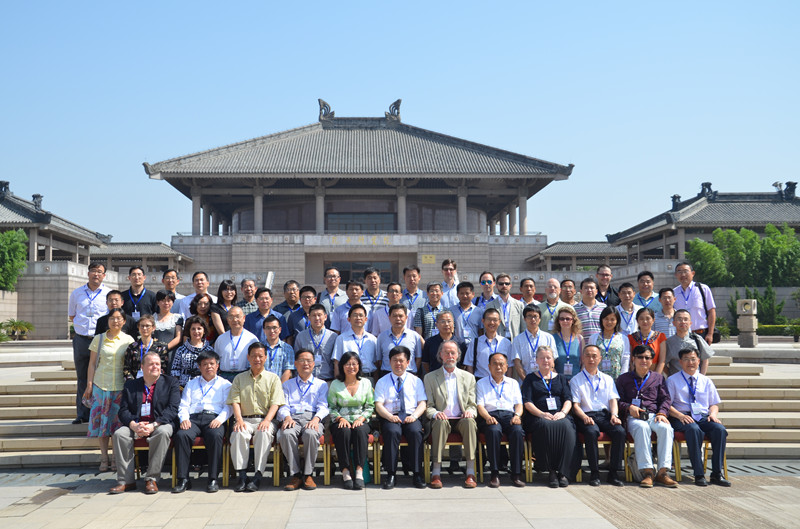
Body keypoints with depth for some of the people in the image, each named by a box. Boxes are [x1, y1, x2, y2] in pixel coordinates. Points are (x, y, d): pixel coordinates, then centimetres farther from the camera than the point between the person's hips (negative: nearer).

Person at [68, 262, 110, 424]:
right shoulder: (76, 293, 11)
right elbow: (72, 316, 20)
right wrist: (83, 326, 7)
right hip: (81, 339, 2)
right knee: (82, 378, 6)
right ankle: (82, 414, 11)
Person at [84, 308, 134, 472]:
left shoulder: (128, 340, 4)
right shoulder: (99, 339, 6)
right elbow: (92, 364, 7)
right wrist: (89, 385, 1)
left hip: (121, 386, -1)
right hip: (101, 385, 1)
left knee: (119, 420, 0)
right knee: (101, 420, 1)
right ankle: (104, 458, 9)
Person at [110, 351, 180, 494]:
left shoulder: (170, 383, 8)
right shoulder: (130, 385, 15)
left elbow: (172, 409, -5)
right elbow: (123, 411, 5)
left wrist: (153, 425, -20)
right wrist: (134, 425, -17)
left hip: (160, 424, -3)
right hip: (136, 425, 3)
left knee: (163, 433, -35)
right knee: (119, 434, -25)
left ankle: (152, 479, -25)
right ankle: (125, 481, -18)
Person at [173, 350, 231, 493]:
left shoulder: (225, 384, 21)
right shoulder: (192, 384, 28)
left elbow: (228, 406, 8)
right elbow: (183, 405, 17)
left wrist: (219, 419, -13)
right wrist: (184, 419, -5)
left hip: (214, 418, -2)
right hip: (193, 418, 2)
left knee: (215, 435, -37)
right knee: (181, 435, -32)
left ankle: (213, 479, -32)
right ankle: (183, 479, -28)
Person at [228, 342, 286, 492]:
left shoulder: (273, 378, 12)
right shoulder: (239, 378, 18)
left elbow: (275, 403, 2)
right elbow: (235, 401, 7)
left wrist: (267, 420, -16)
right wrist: (239, 420, -12)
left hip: (265, 419, -1)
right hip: (245, 419, 1)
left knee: (264, 433, -35)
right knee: (238, 434, -32)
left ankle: (258, 476, -33)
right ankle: (242, 476, -29)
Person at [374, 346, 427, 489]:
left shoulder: (416, 381, 18)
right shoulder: (382, 382, 15)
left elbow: (422, 403, 9)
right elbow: (378, 405, 4)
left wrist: (414, 415, -12)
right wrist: (390, 416, -16)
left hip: (410, 417, 1)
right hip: (390, 417, -1)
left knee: (416, 432, -33)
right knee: (392, 432, -35)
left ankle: (417, 474, -27)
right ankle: (391, 474, -29)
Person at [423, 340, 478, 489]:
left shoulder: (468, 377, 17)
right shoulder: (430, 377, 12)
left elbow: (473, 404, 12)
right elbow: (428, 406, 6)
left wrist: (470, 411, -12)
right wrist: (435, 413, -17)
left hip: (461, 419, 1)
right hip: (443, 419, -1)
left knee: (469, 421, -33)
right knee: (440, 422, -36)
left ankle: (471, 472, -35)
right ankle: (436, 472, -36)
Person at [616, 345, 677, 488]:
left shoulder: (658, 378, 23)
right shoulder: (623, 378, 19)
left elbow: (665, 399, 16)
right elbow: (618, 401, 15)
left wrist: (662, 413, -3)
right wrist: (629, 407, -6)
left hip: (654, 415, 2)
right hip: (634, 417, -2)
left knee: (666, 428, -34)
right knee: (642, 427, -39)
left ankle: (663, 472, -35)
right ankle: (646, 471, -42)